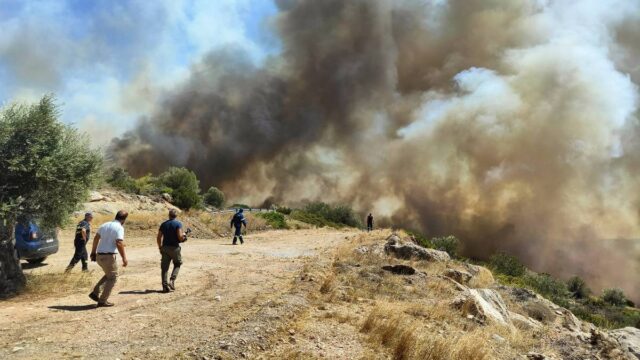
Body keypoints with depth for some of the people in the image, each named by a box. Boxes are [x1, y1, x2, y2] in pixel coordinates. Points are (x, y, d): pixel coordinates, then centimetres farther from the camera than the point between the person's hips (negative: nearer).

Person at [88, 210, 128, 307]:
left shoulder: (104, 225, 11)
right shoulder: (119, 228, -13)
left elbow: (96, 238, 17)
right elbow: (119, 243, -22)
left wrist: (93, 252, 27)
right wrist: (124, 258, -18)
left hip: (99, 255, 8)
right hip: (109, 256, -8)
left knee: (109, 275, 25)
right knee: (113, 278, 6)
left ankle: (95, 293, 16)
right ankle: (102, 301, 6)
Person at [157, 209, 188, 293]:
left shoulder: (163, 224, 7)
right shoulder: (178, 224, -7)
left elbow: (159, 237, 6)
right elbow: (180, 236, -17)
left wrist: (160, 247, 17)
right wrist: (183, 236, 5)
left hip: (165, 247, 3)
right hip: (174, 247, -3)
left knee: (164, 267, 6)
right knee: (177, 264, 16)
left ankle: (165, 286, 5)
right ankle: (172, 280, -1)